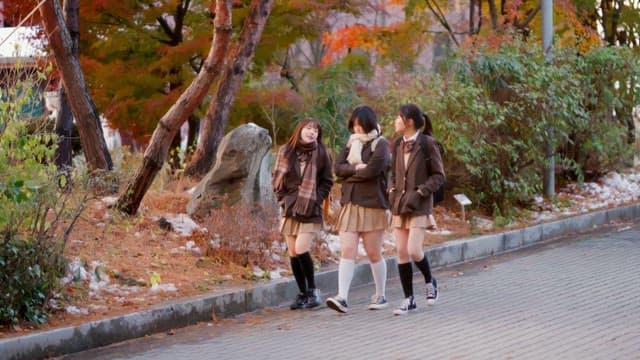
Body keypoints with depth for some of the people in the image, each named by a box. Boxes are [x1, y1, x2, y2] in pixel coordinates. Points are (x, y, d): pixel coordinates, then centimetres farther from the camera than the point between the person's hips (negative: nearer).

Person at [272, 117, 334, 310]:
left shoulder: (321, 154, -1)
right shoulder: (286, 151, 4)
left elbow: (327, 181, 3)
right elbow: (277, 178, 10)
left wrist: (315, 200, -8)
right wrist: (284, 199, -1)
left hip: (310, 211, -3)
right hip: (290, 208, 3)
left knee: (301, 249, -16)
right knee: (293, 253, 4)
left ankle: (312, 290, 0)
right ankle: (302, 293, 14)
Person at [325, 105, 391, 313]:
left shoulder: (380, 145, -3)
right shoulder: (351, 144, 16)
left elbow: (372, 170, -17)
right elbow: (338, 167, 4)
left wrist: (350, 172, -4)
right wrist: (356, 168, -11)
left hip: (372, 205, -5)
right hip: (349, 204, 5)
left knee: (374, 254, 4)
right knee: (347, 252, -7)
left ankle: (380, 296, 19)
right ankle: (342, 297, -15)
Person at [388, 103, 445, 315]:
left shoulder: (426, 144, -8)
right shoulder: (398, 145, 9)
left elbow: (438, 175, -5)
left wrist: (419, 192, -14)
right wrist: (392, 190, 2)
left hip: (419, 206, -6)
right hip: (399, 204, 6)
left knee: (414, 250, -14)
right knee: (401, 252, 2)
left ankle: (430, 282, 15)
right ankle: (409, 299, 10)